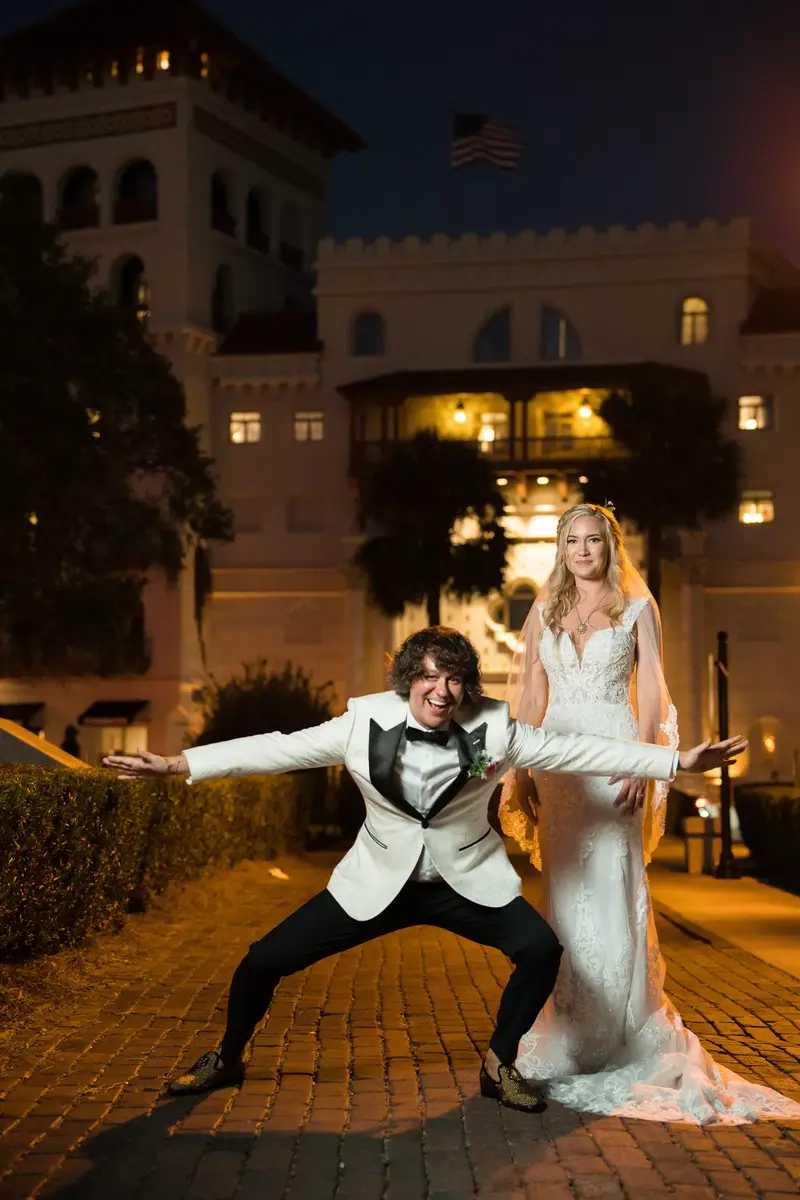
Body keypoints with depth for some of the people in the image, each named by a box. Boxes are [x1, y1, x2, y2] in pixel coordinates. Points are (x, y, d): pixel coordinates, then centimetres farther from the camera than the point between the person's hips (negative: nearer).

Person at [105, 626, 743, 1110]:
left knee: (541, 949, -22)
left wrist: (679, 760, -17)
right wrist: (180, 764, -20)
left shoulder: (493, 728, -15)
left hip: (467, 880, 0)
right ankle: (228, 1059, 27)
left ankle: (500, 1066, 6)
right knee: (265, 961, -5)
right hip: (379, 882, 0)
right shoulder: (367, 721, -16)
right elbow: (280, 748, -15)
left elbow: (575, 750, -14)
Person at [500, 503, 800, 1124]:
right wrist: (520, 771, 6)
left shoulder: (637, 607, 4)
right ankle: (569, 1033, 12)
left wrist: (642, 763, -14)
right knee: (566, 892, 4)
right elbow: (532, 696, 12)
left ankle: (618, 1037, 3)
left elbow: (652, 693, -2)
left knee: (613, 887, -5)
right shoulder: (545, 611, 13)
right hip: (556, 761, 3)